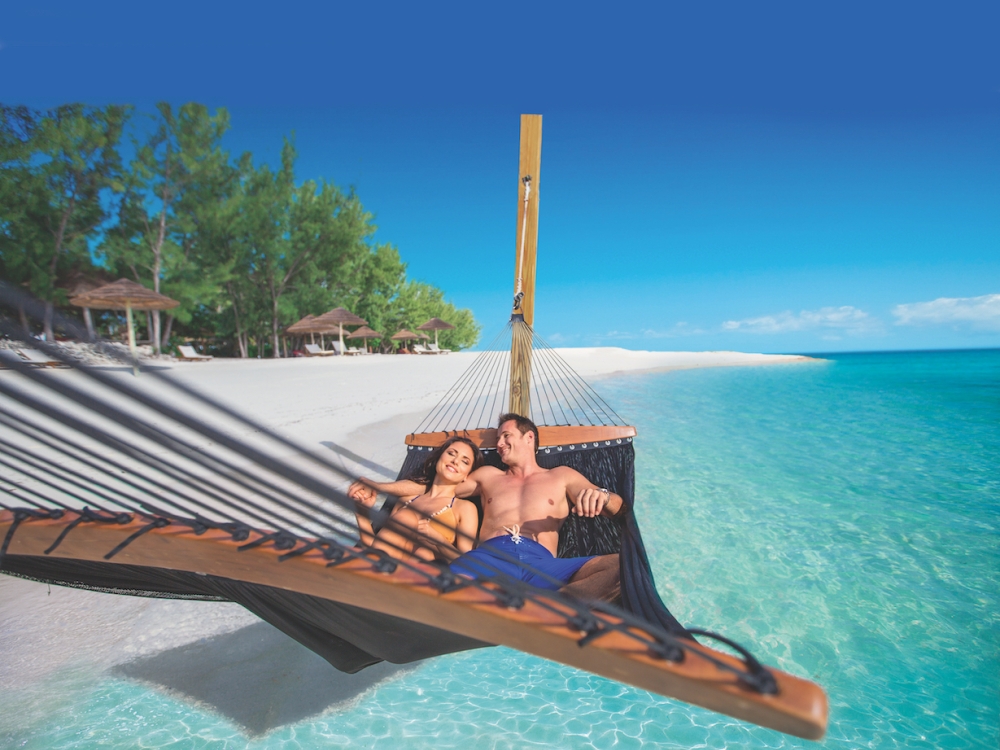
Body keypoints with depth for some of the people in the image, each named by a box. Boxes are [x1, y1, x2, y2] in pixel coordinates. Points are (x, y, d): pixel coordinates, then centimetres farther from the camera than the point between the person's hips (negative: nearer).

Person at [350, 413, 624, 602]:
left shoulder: (562, 476, 26)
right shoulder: (488, 476, 34)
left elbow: (618, 507, 15)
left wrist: (600, 496, -11)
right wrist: (375, 486, 26)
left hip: (541, 564, 0)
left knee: (624, 566, -32)